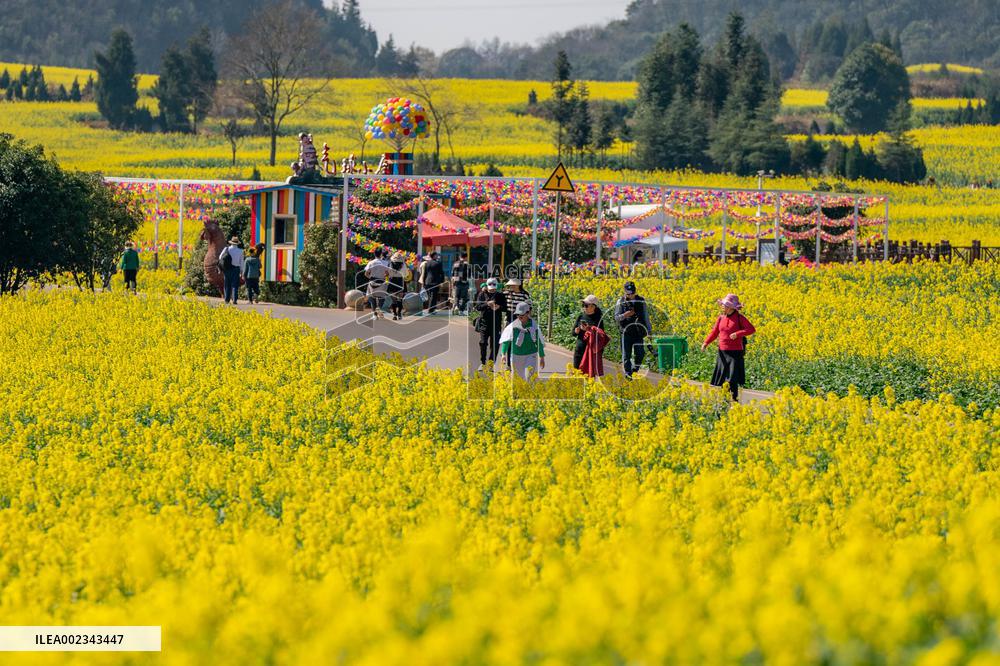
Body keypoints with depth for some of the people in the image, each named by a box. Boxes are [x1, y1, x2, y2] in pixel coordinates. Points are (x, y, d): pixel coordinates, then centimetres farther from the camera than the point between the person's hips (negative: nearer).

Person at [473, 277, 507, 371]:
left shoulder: (500, 296, 9)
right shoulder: (482, 294, 7)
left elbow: (505, 308, 5)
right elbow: (478, 307, -3)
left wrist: (499, 307, -16)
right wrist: (487, 304, -20)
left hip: (496, 323, 1)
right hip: (484, 322, -1)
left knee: (495, 344, -1)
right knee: (483, 343, -7)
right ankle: (482, 363, 3)